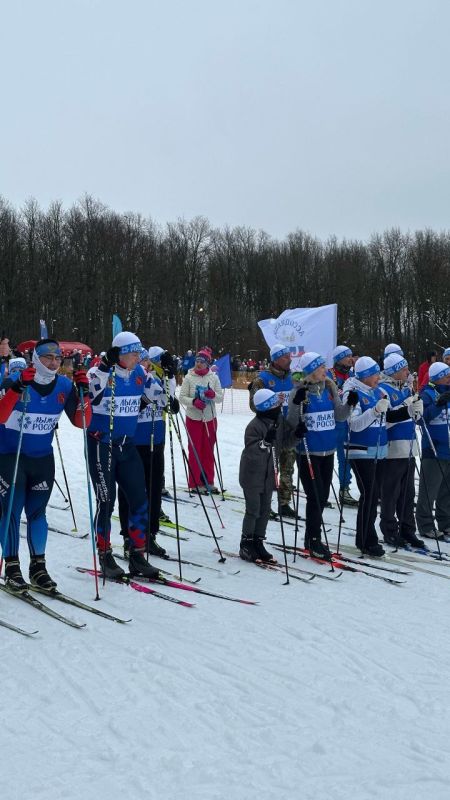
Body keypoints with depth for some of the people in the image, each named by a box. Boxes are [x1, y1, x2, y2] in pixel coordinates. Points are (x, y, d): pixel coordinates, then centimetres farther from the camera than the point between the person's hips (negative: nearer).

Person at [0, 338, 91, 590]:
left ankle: (38, 567, 18)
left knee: (37, 512, 9)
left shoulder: (65, 385, -5)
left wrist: (83, 392, -16)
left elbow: (80, 422, -4)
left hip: (43, 458, 4)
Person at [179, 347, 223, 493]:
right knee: (195, 451, 1)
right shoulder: (189, 378, -4)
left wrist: (213, 395, -19)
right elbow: (182, 397, -5)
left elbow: (221, 397, 2)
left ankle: (208, 481, 18)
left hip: (210, 419, 2)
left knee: (209, 451, 8)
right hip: (193, 419, -2)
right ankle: (195, 482, 9)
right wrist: (193, 402, -22)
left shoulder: (214, 377, 2)